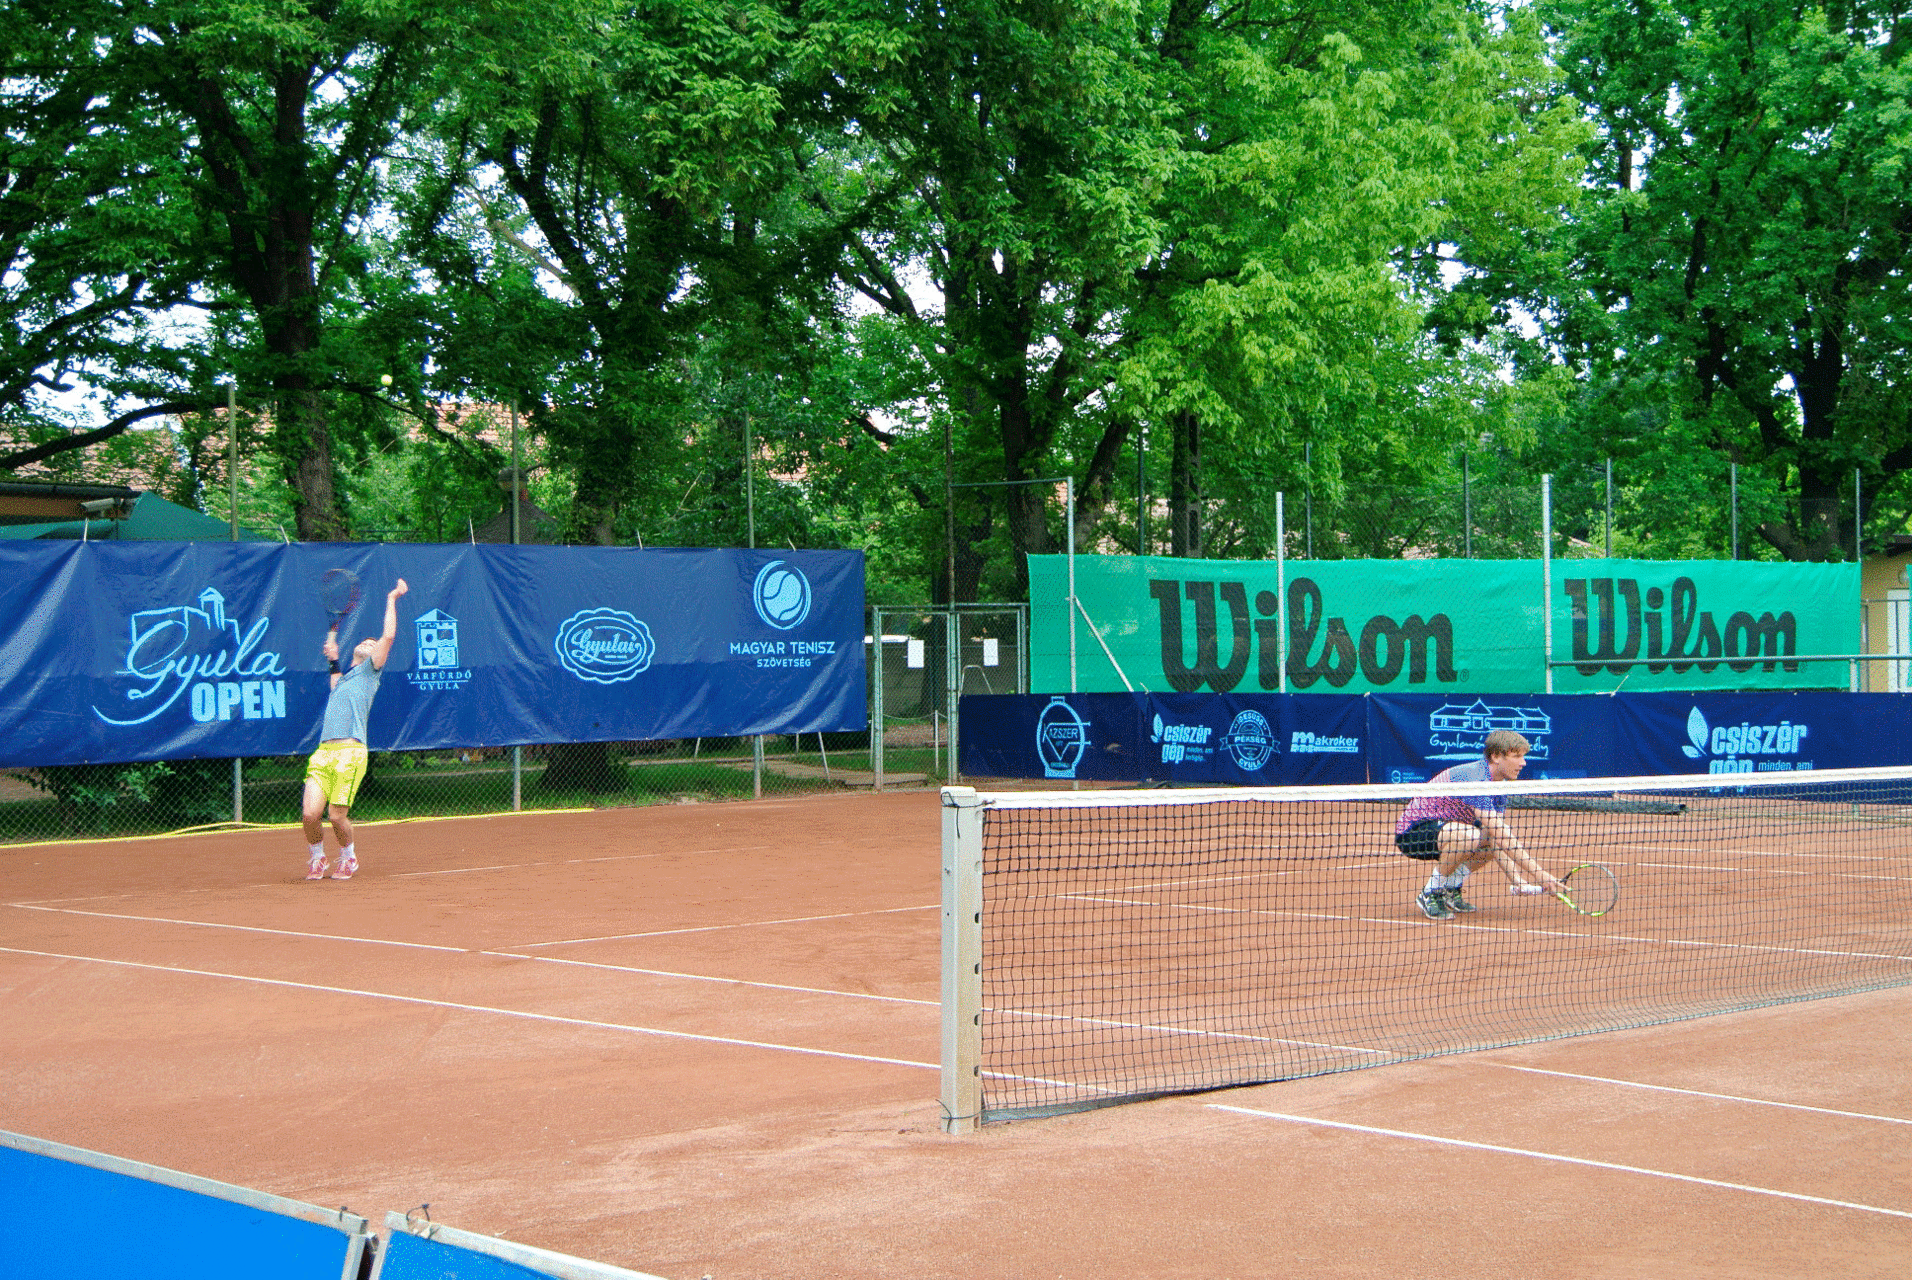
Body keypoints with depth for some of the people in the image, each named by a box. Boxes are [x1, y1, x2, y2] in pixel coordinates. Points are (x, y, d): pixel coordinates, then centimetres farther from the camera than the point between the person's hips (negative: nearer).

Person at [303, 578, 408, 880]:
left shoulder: (369, 671, 11)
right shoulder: (344, 676, 28)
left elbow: (389, 635, -1)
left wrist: (391, 600, 7)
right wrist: (333, 660, 46)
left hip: (349, 752, -5)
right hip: (323, 751, 5)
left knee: (337, 815, -8)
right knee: (311, 813, -8)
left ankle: (348, 858, 18)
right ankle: (316, 859, 15)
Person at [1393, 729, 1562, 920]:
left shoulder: (1499, 784, 3)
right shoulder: (1475, 779, -27)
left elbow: (1498, 841, 1)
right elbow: (1501, 837, -30)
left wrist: (1517, 880, -13)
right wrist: (1541, 874, -28)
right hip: (1412, 831, -10)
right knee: (1468, 836, -34)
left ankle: (1450, 889, 6)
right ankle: (1430, 895, -15)